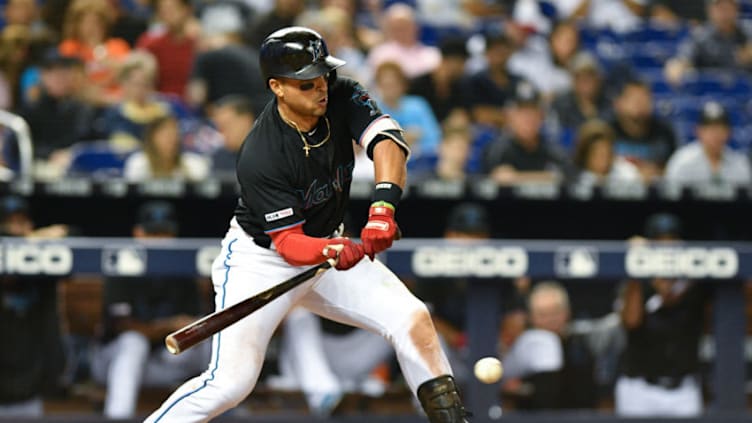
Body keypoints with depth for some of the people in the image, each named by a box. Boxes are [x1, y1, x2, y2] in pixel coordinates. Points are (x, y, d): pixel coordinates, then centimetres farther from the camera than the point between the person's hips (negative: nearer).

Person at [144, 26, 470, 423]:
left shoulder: (342, 98, -14)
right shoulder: (261, 156, -28)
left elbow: (387, 140, -29)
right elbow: (287, 243, -27)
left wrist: (383, 206, -46)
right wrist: (333, 253, -48)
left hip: (326, 245, 6)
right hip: (262, 258, -6)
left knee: (413, 319, -10)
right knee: (231, 381, -16)